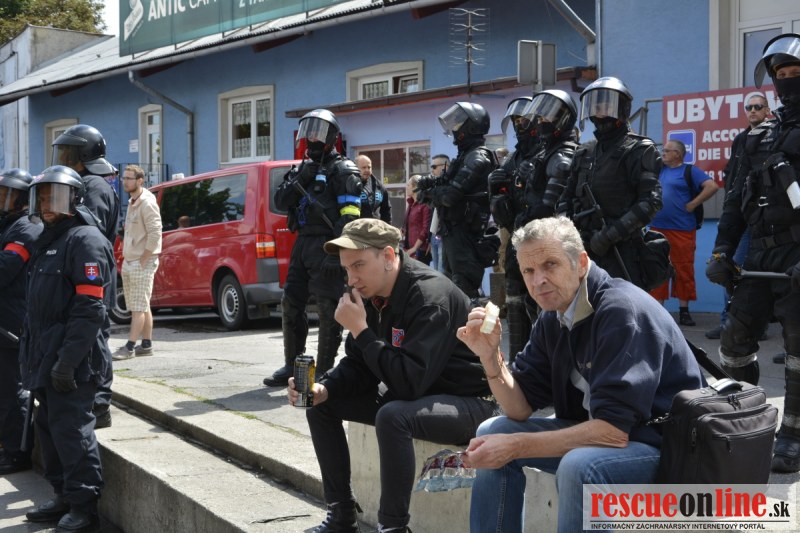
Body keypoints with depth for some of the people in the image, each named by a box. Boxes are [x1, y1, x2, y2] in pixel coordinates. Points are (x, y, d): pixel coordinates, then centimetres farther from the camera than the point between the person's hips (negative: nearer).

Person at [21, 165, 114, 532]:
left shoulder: (85, 240, -12)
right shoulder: (49, 239, 19)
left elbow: (89, 309, -20)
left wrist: (67, 361, -24)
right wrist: (36, 356, 18)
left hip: (72, 362, -10)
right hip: (45, 358, 10)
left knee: (71, 430, -7)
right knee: (49, 428, 14)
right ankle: (65, 497, 25)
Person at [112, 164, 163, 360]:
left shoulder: (147, 203, -14)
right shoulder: (132, 203, 15)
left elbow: (155, 234, -20)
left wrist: (142, 261, -18)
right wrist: (128, 260, 12)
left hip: (142, 263, -9)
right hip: (130, 262, 9)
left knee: (139, 307, -7)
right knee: (142, 306, 12)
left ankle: (130, 347, -8)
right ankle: (146, 345, 17)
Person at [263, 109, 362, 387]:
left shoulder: (342, 170, -4)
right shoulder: (302, 169, 21)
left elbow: (349, 215, -14)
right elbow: (280, 202, 11)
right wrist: (300, 180, -5)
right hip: (303, 242, 8)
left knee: (328, 310, -5)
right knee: (290, 304, 10)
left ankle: (323, 372, -1)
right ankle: (292, 366, 21)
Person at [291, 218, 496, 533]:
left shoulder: (430, 295, -26)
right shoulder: (370, 294, 0)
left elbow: (410, 381, -33)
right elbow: (358, 366, 6)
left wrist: (361, 330, -28)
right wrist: (323, 390, -13)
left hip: (465, 401, -9)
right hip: (409, 394, 9)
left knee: (392, 416, -37)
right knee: (321, 405, 4)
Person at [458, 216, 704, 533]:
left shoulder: (621, 311, -24)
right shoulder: (553, 317, 2)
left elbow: (614, 430, -30)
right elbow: (521, 409, 3)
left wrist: (516, 446, -27)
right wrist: (490, 356, -14)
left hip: (663, 445, -8)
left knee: (578, 466, -35)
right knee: (493, 433, 3)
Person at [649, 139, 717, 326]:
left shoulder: (689, 171, -1)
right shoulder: (658, 170, 14)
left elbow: (712, 186, -11)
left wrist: (692, 204, -12)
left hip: (682, 229, -5)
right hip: (657, 227, 5)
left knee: (683, 270, 0)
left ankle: (684, 310, 6)